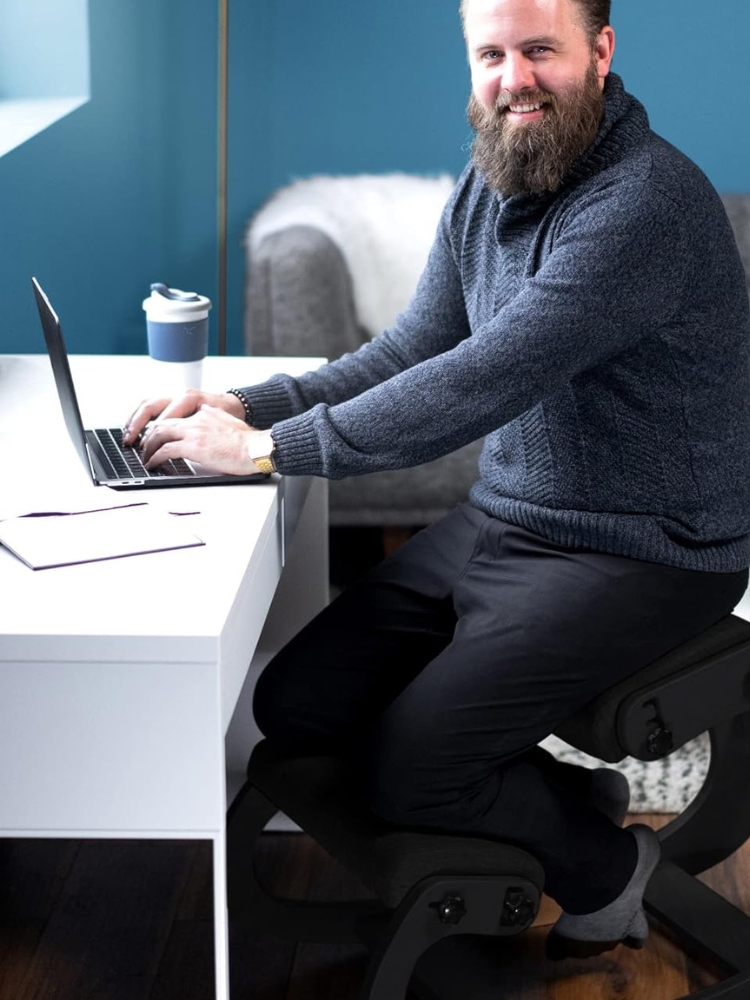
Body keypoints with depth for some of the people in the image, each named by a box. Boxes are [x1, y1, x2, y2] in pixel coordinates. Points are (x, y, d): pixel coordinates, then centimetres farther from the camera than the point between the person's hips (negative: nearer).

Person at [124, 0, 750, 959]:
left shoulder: (647, 202, -25)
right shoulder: (486, 187, 5)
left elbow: (483, 381, -30)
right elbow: (415, 349, 9)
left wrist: (270, 448, -26)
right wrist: (250, 405, -6)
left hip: (641, 554, -8)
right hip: (499, 520, 9)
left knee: (404, 766, -17)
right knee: (293, 703, 1)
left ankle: (602, 865, 13)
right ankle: (565, 791, 15)